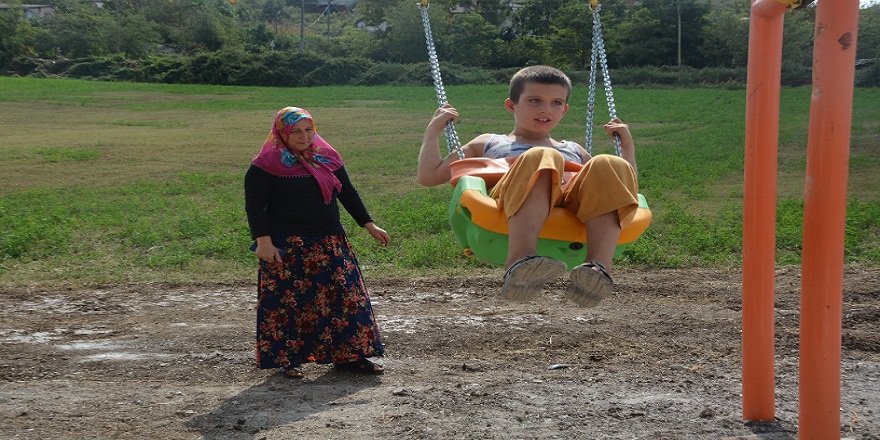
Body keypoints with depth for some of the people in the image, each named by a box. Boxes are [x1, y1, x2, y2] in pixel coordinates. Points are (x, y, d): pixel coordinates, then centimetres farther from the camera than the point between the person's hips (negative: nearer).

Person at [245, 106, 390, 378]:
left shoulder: (327, 157, 10)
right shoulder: (266, 164, -6)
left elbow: (347, 193, 17)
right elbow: (254, 204, -9)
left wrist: (369, 225, 14)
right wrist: (263, 241, -19)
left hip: (331, 243, 5)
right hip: (286, 247, -5)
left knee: (346, 296, 3)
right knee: (289, 303, -1)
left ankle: (349, 356, 13)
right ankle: (288, 359, 14)